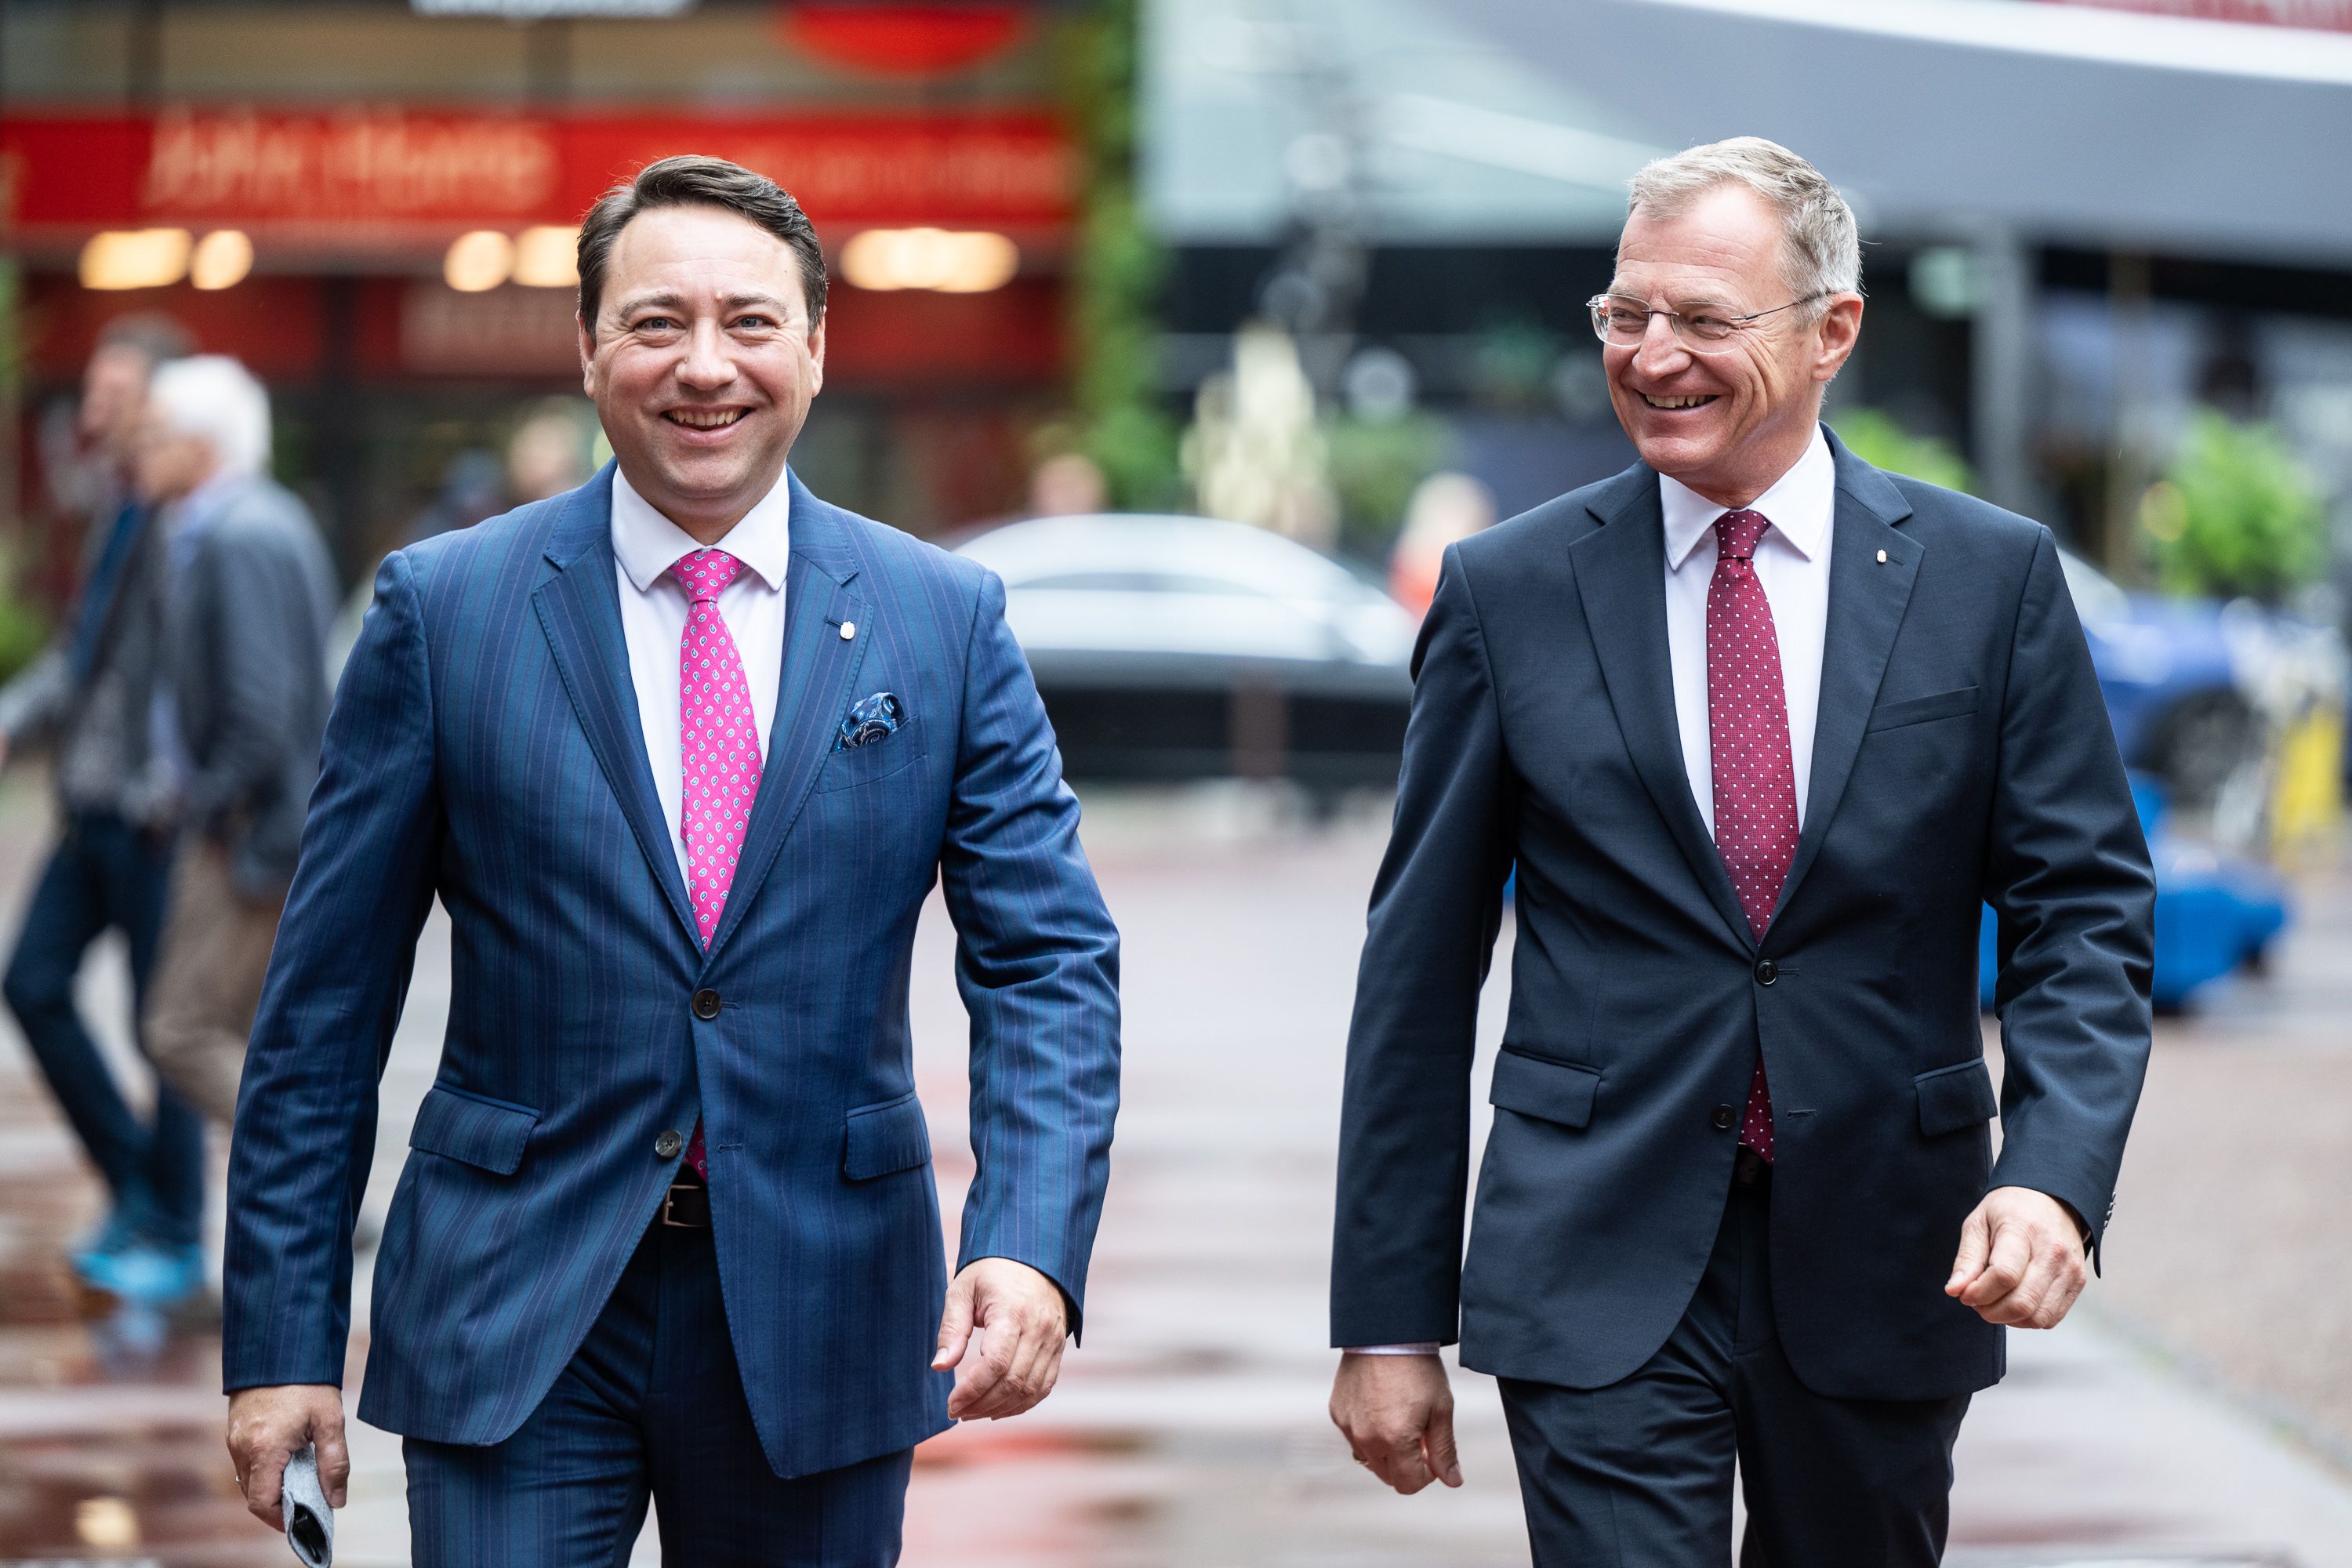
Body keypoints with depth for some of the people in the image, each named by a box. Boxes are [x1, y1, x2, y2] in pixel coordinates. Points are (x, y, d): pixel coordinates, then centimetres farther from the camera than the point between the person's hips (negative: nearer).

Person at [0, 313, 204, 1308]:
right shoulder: (116, 506, 11)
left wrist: (164, 790, -22)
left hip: (153, 816, -9)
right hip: (93, 806, 9)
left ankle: (176, 1239, 14)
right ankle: (135, 1191, 20)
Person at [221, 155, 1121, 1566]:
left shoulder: (944, 621, 3)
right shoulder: (445, 607, -1)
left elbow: (1050, 963, -1)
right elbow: (326, 1004, 0)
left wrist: (1031, 1247, -18)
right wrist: (284, 1343, -3)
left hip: (819, 1321, 2)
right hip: (515, 1322, -2)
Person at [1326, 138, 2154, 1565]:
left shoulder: (1992, 578, 2)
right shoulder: (1508, 592, 1)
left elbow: (2085, 912, 1)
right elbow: (1422, 966, 3)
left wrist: (2054, 1178, -18)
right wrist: (1389, 1320, 1)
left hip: (1882, 1273, 1)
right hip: (1600, 1272, -1)